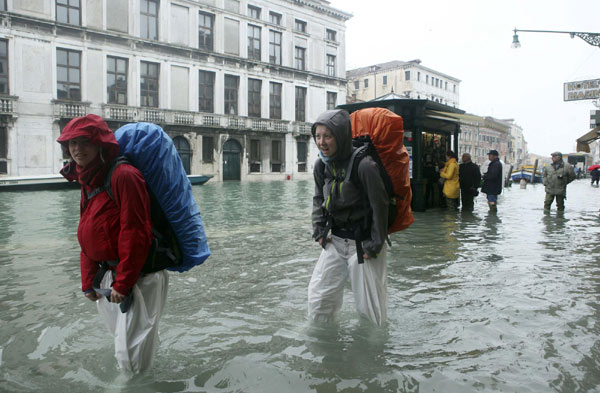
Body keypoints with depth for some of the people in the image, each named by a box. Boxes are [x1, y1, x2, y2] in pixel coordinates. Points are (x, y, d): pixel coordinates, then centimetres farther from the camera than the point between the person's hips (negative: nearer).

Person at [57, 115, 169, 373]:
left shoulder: (123, 175, -18)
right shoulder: (86, 181, 11)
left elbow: (135, 233, -21)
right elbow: (87, 237, 15)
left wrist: (123, 283, -18)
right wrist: (88, 281, 11)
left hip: (139, 276, -9)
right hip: (108, 274, 9)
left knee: (131, 357, -4)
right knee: (118, 330, 25)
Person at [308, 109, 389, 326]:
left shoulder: (364, 165, -21)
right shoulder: (321, 165, 0)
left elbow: (380, 205, -16)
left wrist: (375, 245, -12)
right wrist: (319, 230, 6)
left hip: (362, 243, -6)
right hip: (335, 241, 6)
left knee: (370, 307, 5)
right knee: (318, 296, 10)